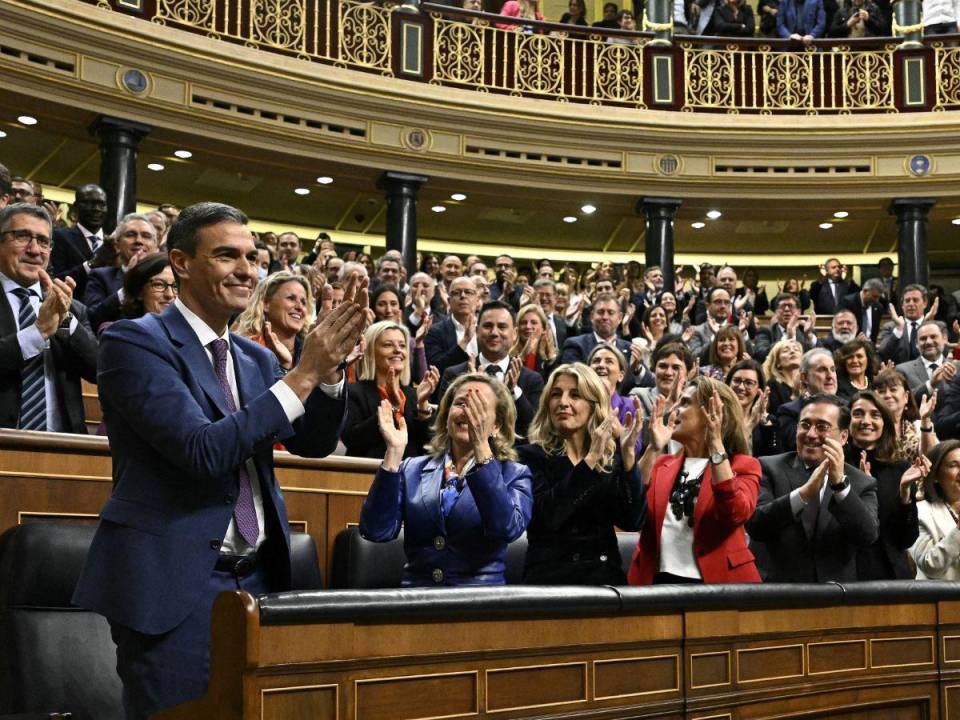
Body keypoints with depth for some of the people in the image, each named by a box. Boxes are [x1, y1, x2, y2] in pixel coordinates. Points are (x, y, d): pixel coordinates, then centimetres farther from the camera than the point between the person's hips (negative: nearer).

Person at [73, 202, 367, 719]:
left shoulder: (256, 358, 13)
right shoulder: (135, 342, -10)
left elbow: (314, 443, 8)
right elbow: (203, 450, -20)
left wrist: (329, 367, -10)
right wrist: (303, 375, -19)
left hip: (256, 577, 7)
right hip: (174, 580, -7)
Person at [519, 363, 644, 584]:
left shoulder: (612, 457, 10)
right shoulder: (531, 456, 2)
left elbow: (632, 521, -3)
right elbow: (545, 515, -14)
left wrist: (628, 453, -10)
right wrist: (590, 460, -17)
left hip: (605, 576, 2)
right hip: (550, 577, -2)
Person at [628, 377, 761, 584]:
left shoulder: (742, 466, 1)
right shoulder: (661, 464, 11)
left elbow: (735, 514, -18)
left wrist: (716, 445, -19)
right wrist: (654, 448, -11)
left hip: (715, 580, -3)